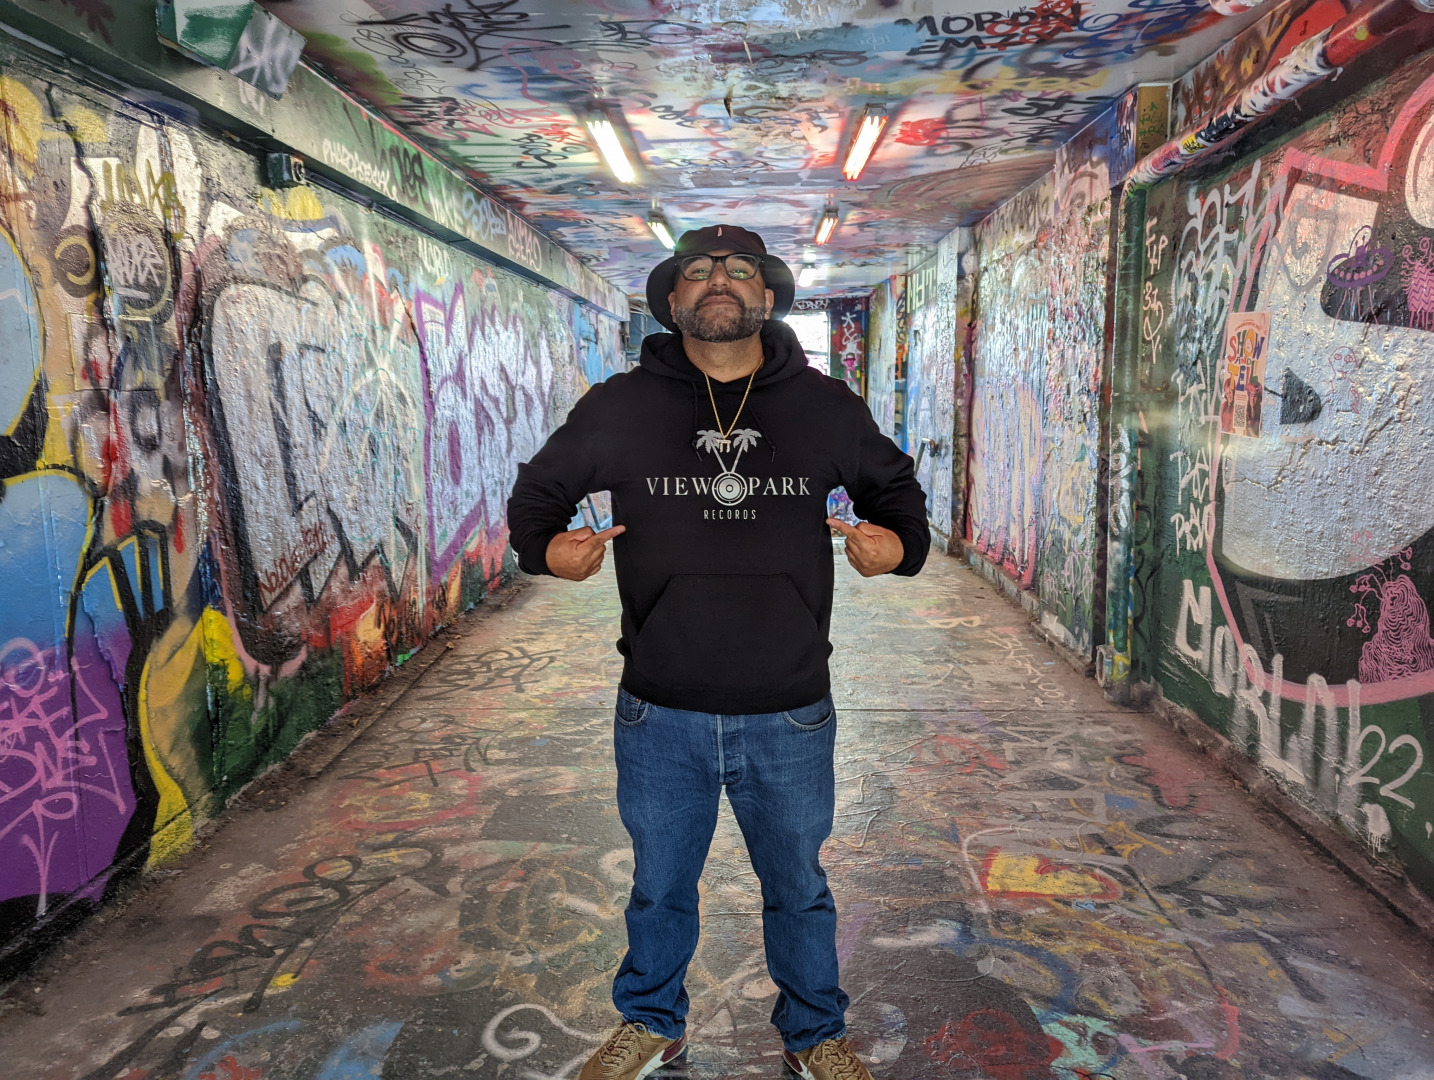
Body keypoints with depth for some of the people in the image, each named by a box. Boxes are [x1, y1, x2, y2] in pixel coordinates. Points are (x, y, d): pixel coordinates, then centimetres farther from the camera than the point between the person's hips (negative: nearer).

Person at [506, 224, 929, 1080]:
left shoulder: (826, 406, 0)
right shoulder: (619, 407, -3)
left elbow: (896, 487, 15)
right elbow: (537, 490, 10)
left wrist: (899, 542, -7)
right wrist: (547, 546, -11)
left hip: (791, 717, 1)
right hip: (660, 717, 0)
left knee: (799, 887, 20)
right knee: (659, 887, 20)